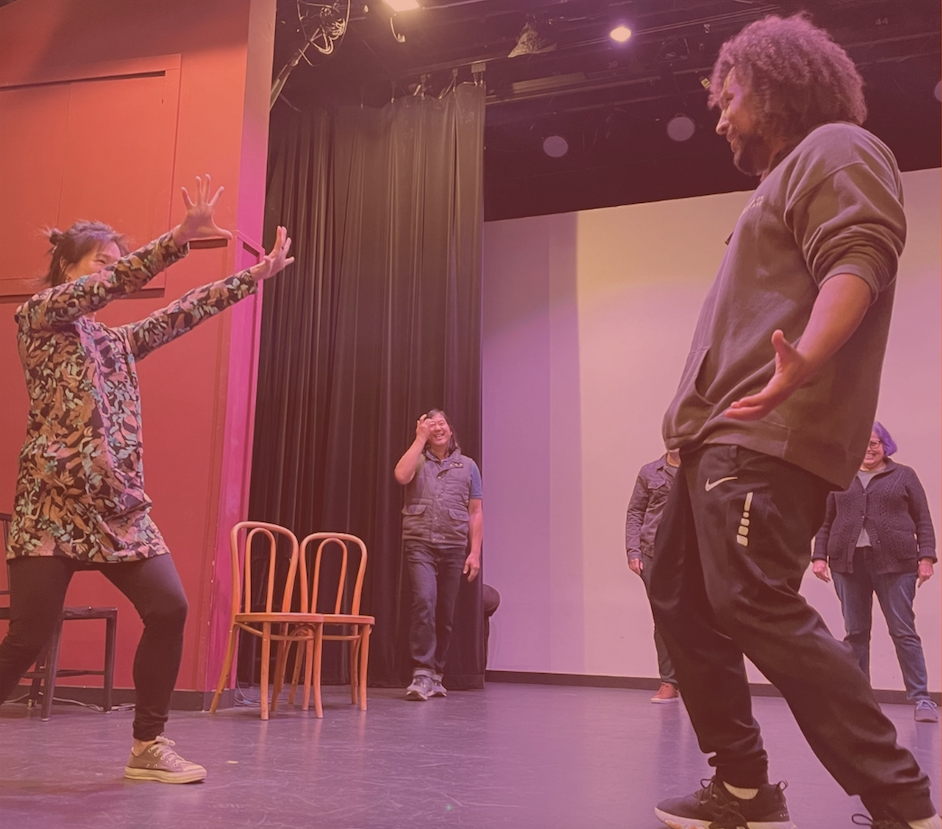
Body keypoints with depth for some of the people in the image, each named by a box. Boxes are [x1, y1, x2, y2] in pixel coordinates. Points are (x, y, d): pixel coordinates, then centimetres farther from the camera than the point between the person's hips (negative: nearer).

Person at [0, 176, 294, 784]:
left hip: (121, 506, 6)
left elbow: (187, 311, 17)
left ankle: (149, 746, 6)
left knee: (169, 608, -8)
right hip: (54, 503, -6)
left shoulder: (119, 340, 21)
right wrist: (182, 236, -23)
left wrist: (257, 274, 13)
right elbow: (114, 283, -13)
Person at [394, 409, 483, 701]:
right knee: (424, 601, -20)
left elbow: (476, 512, 10)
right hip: (420, 545, -2)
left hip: (454, 548, 2)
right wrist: (420, 439, -6)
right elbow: (401, 476, -14)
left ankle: (435, 676, 16)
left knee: (445, 613, 4)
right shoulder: (418, 461, 10)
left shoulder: (468, 466, 13)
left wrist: (475, 552, 1)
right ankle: (422, 674, -17)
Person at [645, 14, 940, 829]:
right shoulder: (789, 175, 27)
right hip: (726, 435, 11)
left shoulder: (835, 150, -2)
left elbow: (857, 264, -20)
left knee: (756, 607, -19)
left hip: (769, 437, -11)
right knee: (682, 600, 11)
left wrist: (804, 360, -40)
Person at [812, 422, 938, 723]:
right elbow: (826, 522, 13)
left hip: (894, 563, -2)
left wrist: (926, 557, -6)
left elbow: (923, 520, 5)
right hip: (848, 563, 2)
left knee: (904, 632, -3)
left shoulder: (903, 475, 8)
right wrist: (819, 556, 3)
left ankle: (921, 699, 2)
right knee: (855, 633, 4)